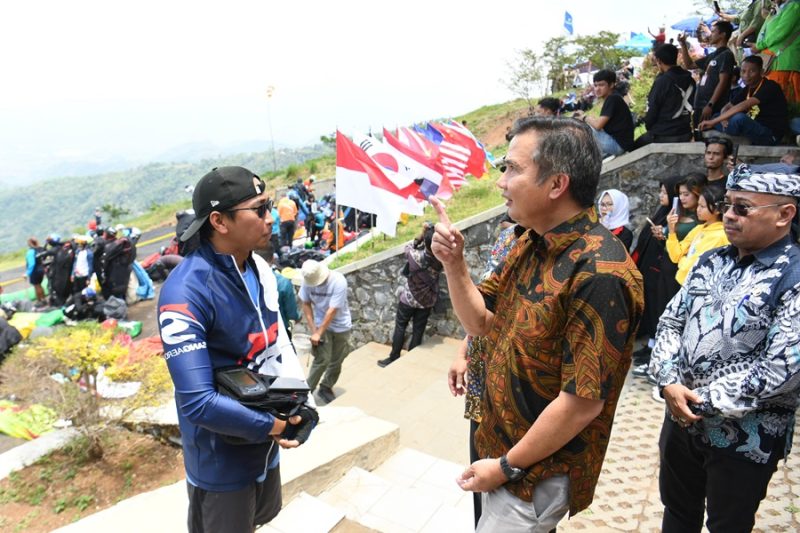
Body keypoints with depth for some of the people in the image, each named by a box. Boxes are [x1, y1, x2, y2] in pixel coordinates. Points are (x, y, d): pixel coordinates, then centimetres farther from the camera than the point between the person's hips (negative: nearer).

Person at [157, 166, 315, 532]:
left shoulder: (260, 269, -5)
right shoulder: (186, 292, -30)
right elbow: (197, 402, -32)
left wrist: (301, 404, -4)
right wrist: (270, 425, -21)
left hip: (264, 442, 7)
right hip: (221, 459, -7)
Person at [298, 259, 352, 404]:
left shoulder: (339, 281, -28)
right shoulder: (308, 280, -17)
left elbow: (332, 311, -26)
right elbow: (306, 304, -5)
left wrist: (318, 333, -21)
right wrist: (313, 329, -12)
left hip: (341, 326, -1)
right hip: (320, 324, 1)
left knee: (336, 361, 10)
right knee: (323, 360, -8)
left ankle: (326, 388, 30)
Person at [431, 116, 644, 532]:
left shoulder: (597, 274, -28)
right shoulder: (529, 244, 0)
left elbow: (583, 402, -25)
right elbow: (479, 322, 5)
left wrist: (507, 466, -15)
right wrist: (453, 264, -11)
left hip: (538, 475, -8)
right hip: (499, 447, 8)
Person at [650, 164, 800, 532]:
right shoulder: (710, 261, 4)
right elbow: (671, 321, 4)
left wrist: (703, 403, -18)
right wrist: (669, 382, -11)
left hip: (744, 438, -5)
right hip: (681, 416, 6)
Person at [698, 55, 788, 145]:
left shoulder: (770, 87, -13)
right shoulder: (748, 89, 9)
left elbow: (743, 106, -26)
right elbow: (727, 107, 8)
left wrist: (713, 121, -31)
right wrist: (723, 119, -18)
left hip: (770, 135, -8)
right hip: (754, 130, 8)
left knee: (739, 118, -34)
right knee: (717, 117, 6)